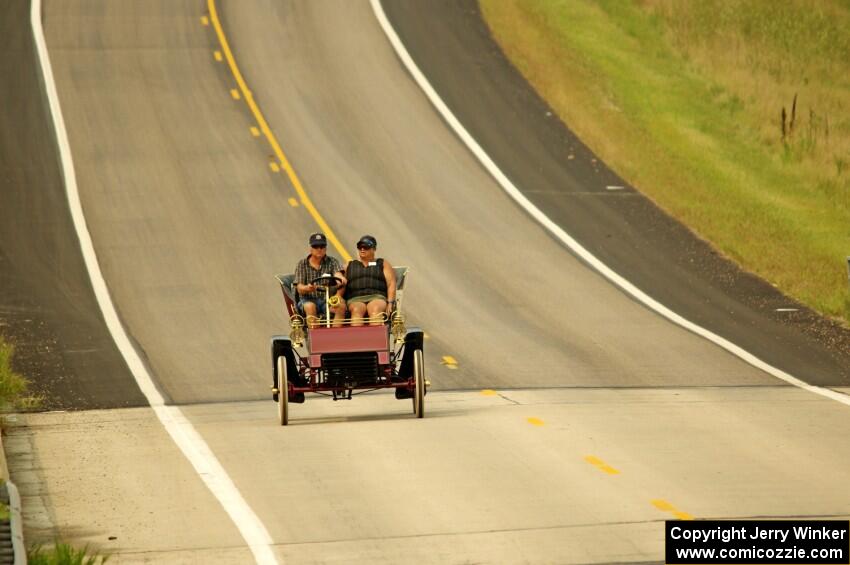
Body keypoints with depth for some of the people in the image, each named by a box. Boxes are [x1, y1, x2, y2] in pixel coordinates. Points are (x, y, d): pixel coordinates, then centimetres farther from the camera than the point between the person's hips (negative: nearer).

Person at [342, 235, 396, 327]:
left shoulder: (383, 264, 23)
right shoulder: (349, 265, 27)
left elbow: (391, 284, 11)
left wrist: (390, 303, -7)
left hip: (377, 298, -1)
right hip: (355, 299, 1)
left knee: (375, 309, -37)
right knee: (357, 310, -36)